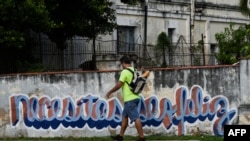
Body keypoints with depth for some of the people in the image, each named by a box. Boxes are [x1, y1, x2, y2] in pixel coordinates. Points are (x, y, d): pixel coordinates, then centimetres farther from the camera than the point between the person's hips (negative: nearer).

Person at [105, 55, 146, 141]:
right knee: (125, 116, 17)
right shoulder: (135, 71, 12)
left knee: (135, 118, -9)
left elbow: (119, 85, -16)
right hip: (135, 97, 9)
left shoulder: (125, 72, -14)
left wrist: (110, 92, -5)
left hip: (129, 99, -9)